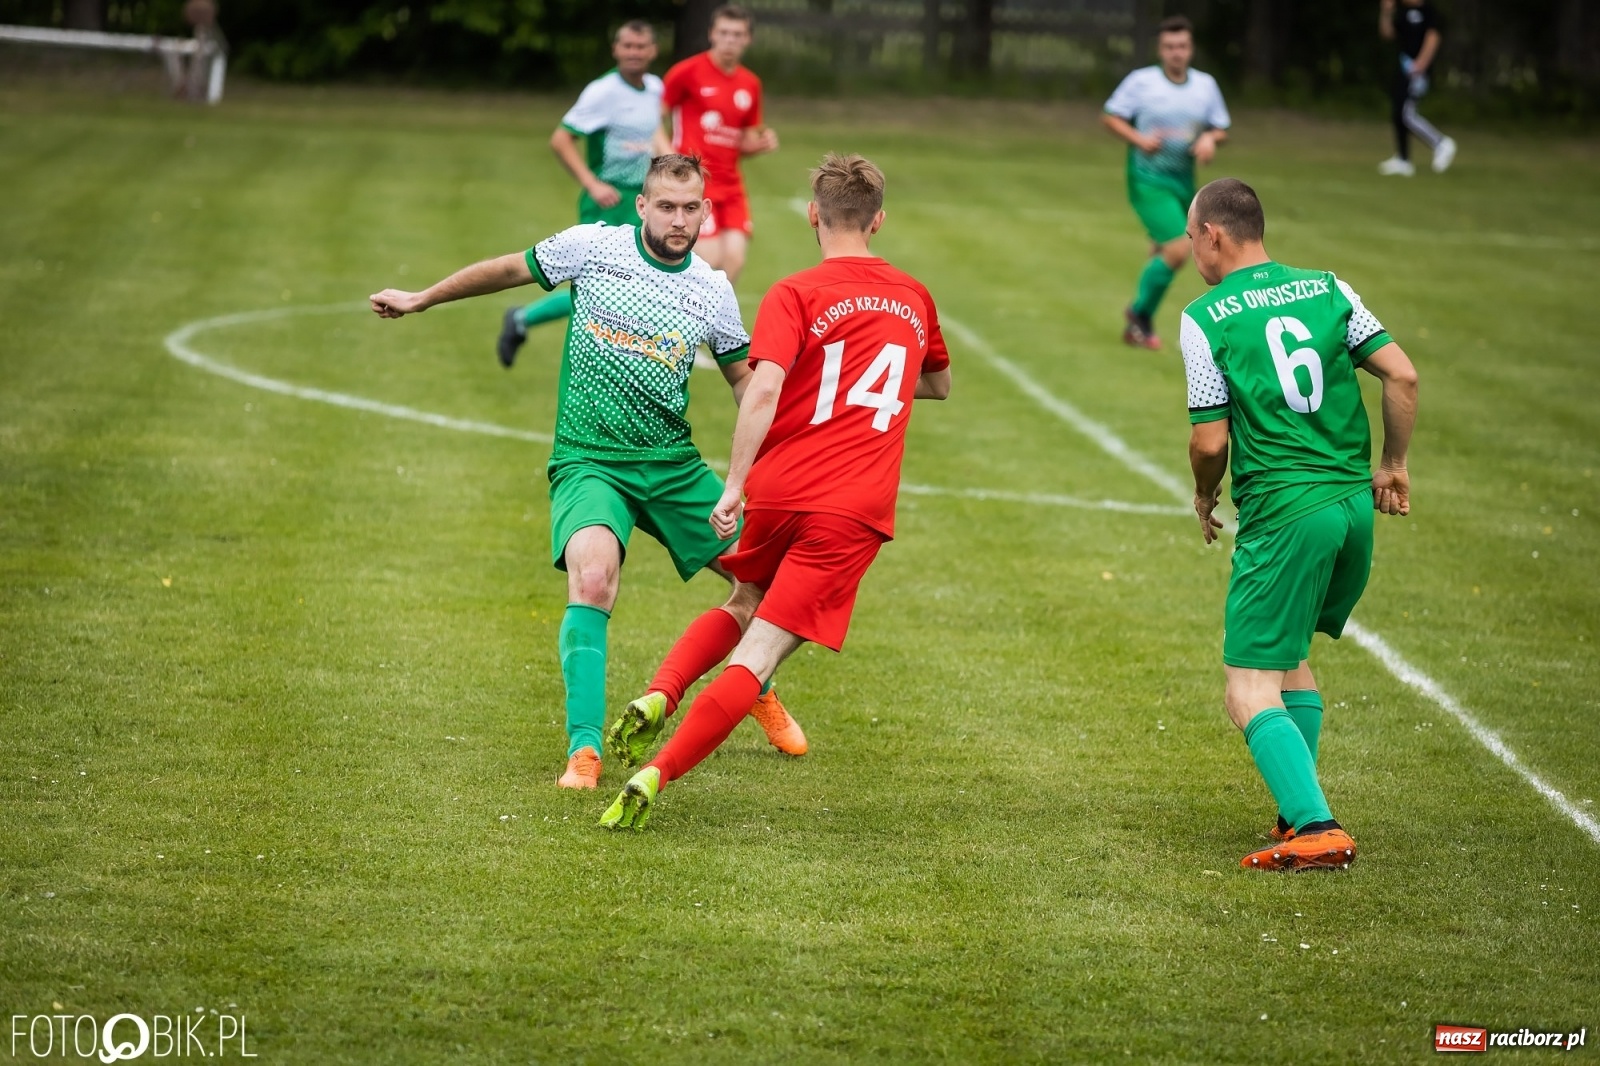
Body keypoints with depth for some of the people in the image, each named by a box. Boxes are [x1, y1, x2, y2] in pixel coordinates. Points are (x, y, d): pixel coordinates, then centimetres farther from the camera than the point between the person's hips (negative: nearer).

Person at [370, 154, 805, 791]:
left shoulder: (714, 291, 2)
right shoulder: (591, 247, -5)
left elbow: (744, 380, 15)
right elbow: (508, 270, 10)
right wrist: (422, 300, 17)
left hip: (672, 464, 4)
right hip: (588, 460, -4)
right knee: (593, 580, -30)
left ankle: (754, 690, 37)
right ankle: (584, 748, -25)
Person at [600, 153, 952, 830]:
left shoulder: (794, 296, 0)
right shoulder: (914, 299, 14)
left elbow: (764, 388, -17)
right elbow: (939, 385, 34)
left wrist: (734, 484, -18)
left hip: (778, 494, 0)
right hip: (855, 513, 0)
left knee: (749, 605, 30)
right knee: (761, 650, -6)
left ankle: (657, 700, 10)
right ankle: (655, 775, -20)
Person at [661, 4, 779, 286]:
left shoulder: (750, 85, 12)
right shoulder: (688, 72, -5)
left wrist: (762, 143, -2)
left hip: (730, 186, 6)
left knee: (735, 258, -7)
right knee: (710, 260, -15)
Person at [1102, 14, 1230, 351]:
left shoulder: (1206, 84, 4)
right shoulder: (1140, 81, -9)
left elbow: (1221, 129, 12)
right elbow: (1110, 117, -2)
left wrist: (1210, 138, -12)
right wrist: (1139, 139, -18)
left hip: (1183, 181, 6)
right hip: (1148, 181, -6)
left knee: (1165, 254, 16)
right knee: (1178, 250, -19)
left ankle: (1138, 325, 35)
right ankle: (1141, 314, 2)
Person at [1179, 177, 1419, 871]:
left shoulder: (1205, 319, -5)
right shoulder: (1327, 289, 8)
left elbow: (1210, 441, -7)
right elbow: (1402, 376, 2)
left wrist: (1204, 499, 13)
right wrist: (1393, 465, 15)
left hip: (1283, 514, -6)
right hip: (1355, 503, 6)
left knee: (1250, 691, -4)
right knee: (1290, 655, 25)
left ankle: (1315, 828, -20)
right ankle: (1300, 810, 25)